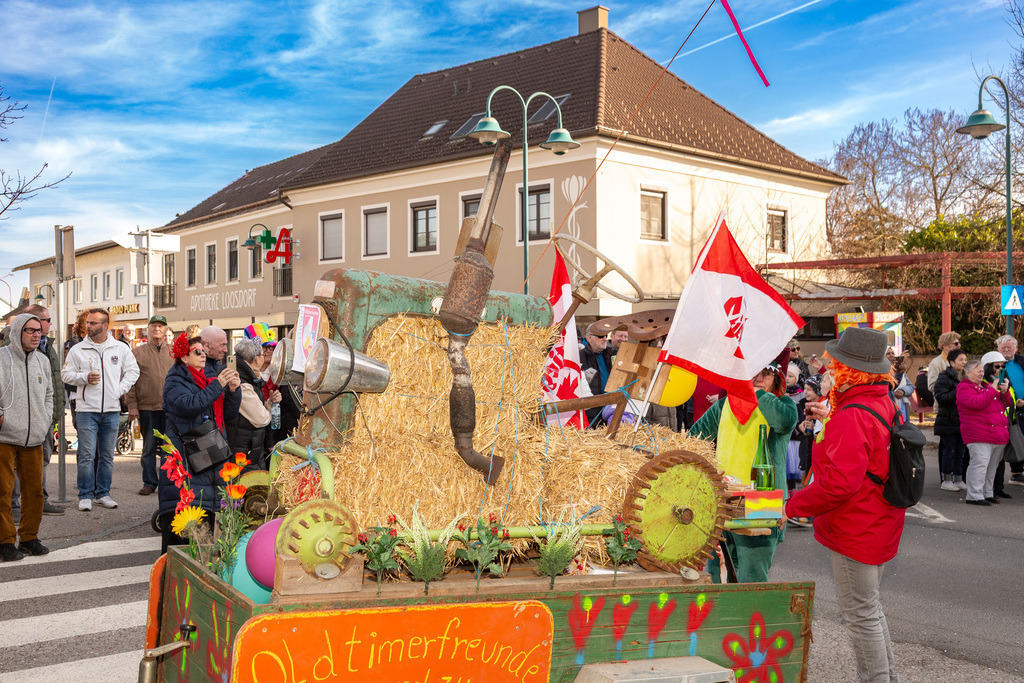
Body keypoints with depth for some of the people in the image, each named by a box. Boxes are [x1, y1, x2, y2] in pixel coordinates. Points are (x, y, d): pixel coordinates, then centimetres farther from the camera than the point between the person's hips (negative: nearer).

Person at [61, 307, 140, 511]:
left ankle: (103, 493, 19)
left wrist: (120, 390, 0)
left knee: (107, 455, 9)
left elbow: (133, 371, 11)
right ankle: (85, 495, 7)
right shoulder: (78, 350, 2)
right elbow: (66, 374, 7)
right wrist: (85, 378, -11)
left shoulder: (120, 349, 5)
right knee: (87, 455, -3)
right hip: (87, 409, -2)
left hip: (112, 410, 2)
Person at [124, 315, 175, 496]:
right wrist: (132, 405, -6)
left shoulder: (172, 354, 11)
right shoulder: (137, 353, 5)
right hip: (146, 407, -1)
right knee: (149, 447, 4)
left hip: (169, 407, 2)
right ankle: (149, 483, 12)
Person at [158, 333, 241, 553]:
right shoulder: (175, 380, -1)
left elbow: (229, 415, 15)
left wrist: (233, 390, -1)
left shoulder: (209, 380, 18)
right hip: (183, 458, -6)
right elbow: (189, 405, -20)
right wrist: (217, 385, -18)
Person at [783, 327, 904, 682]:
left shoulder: (851, 417, -26)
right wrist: (831, 420, 19)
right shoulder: (884, 404, 5)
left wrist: (793, 507, -22)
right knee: (869, 606, 24)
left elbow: (840, 482, -33)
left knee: (860, 614, 3)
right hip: (880, 525, 10)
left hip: (855, 530, -10)